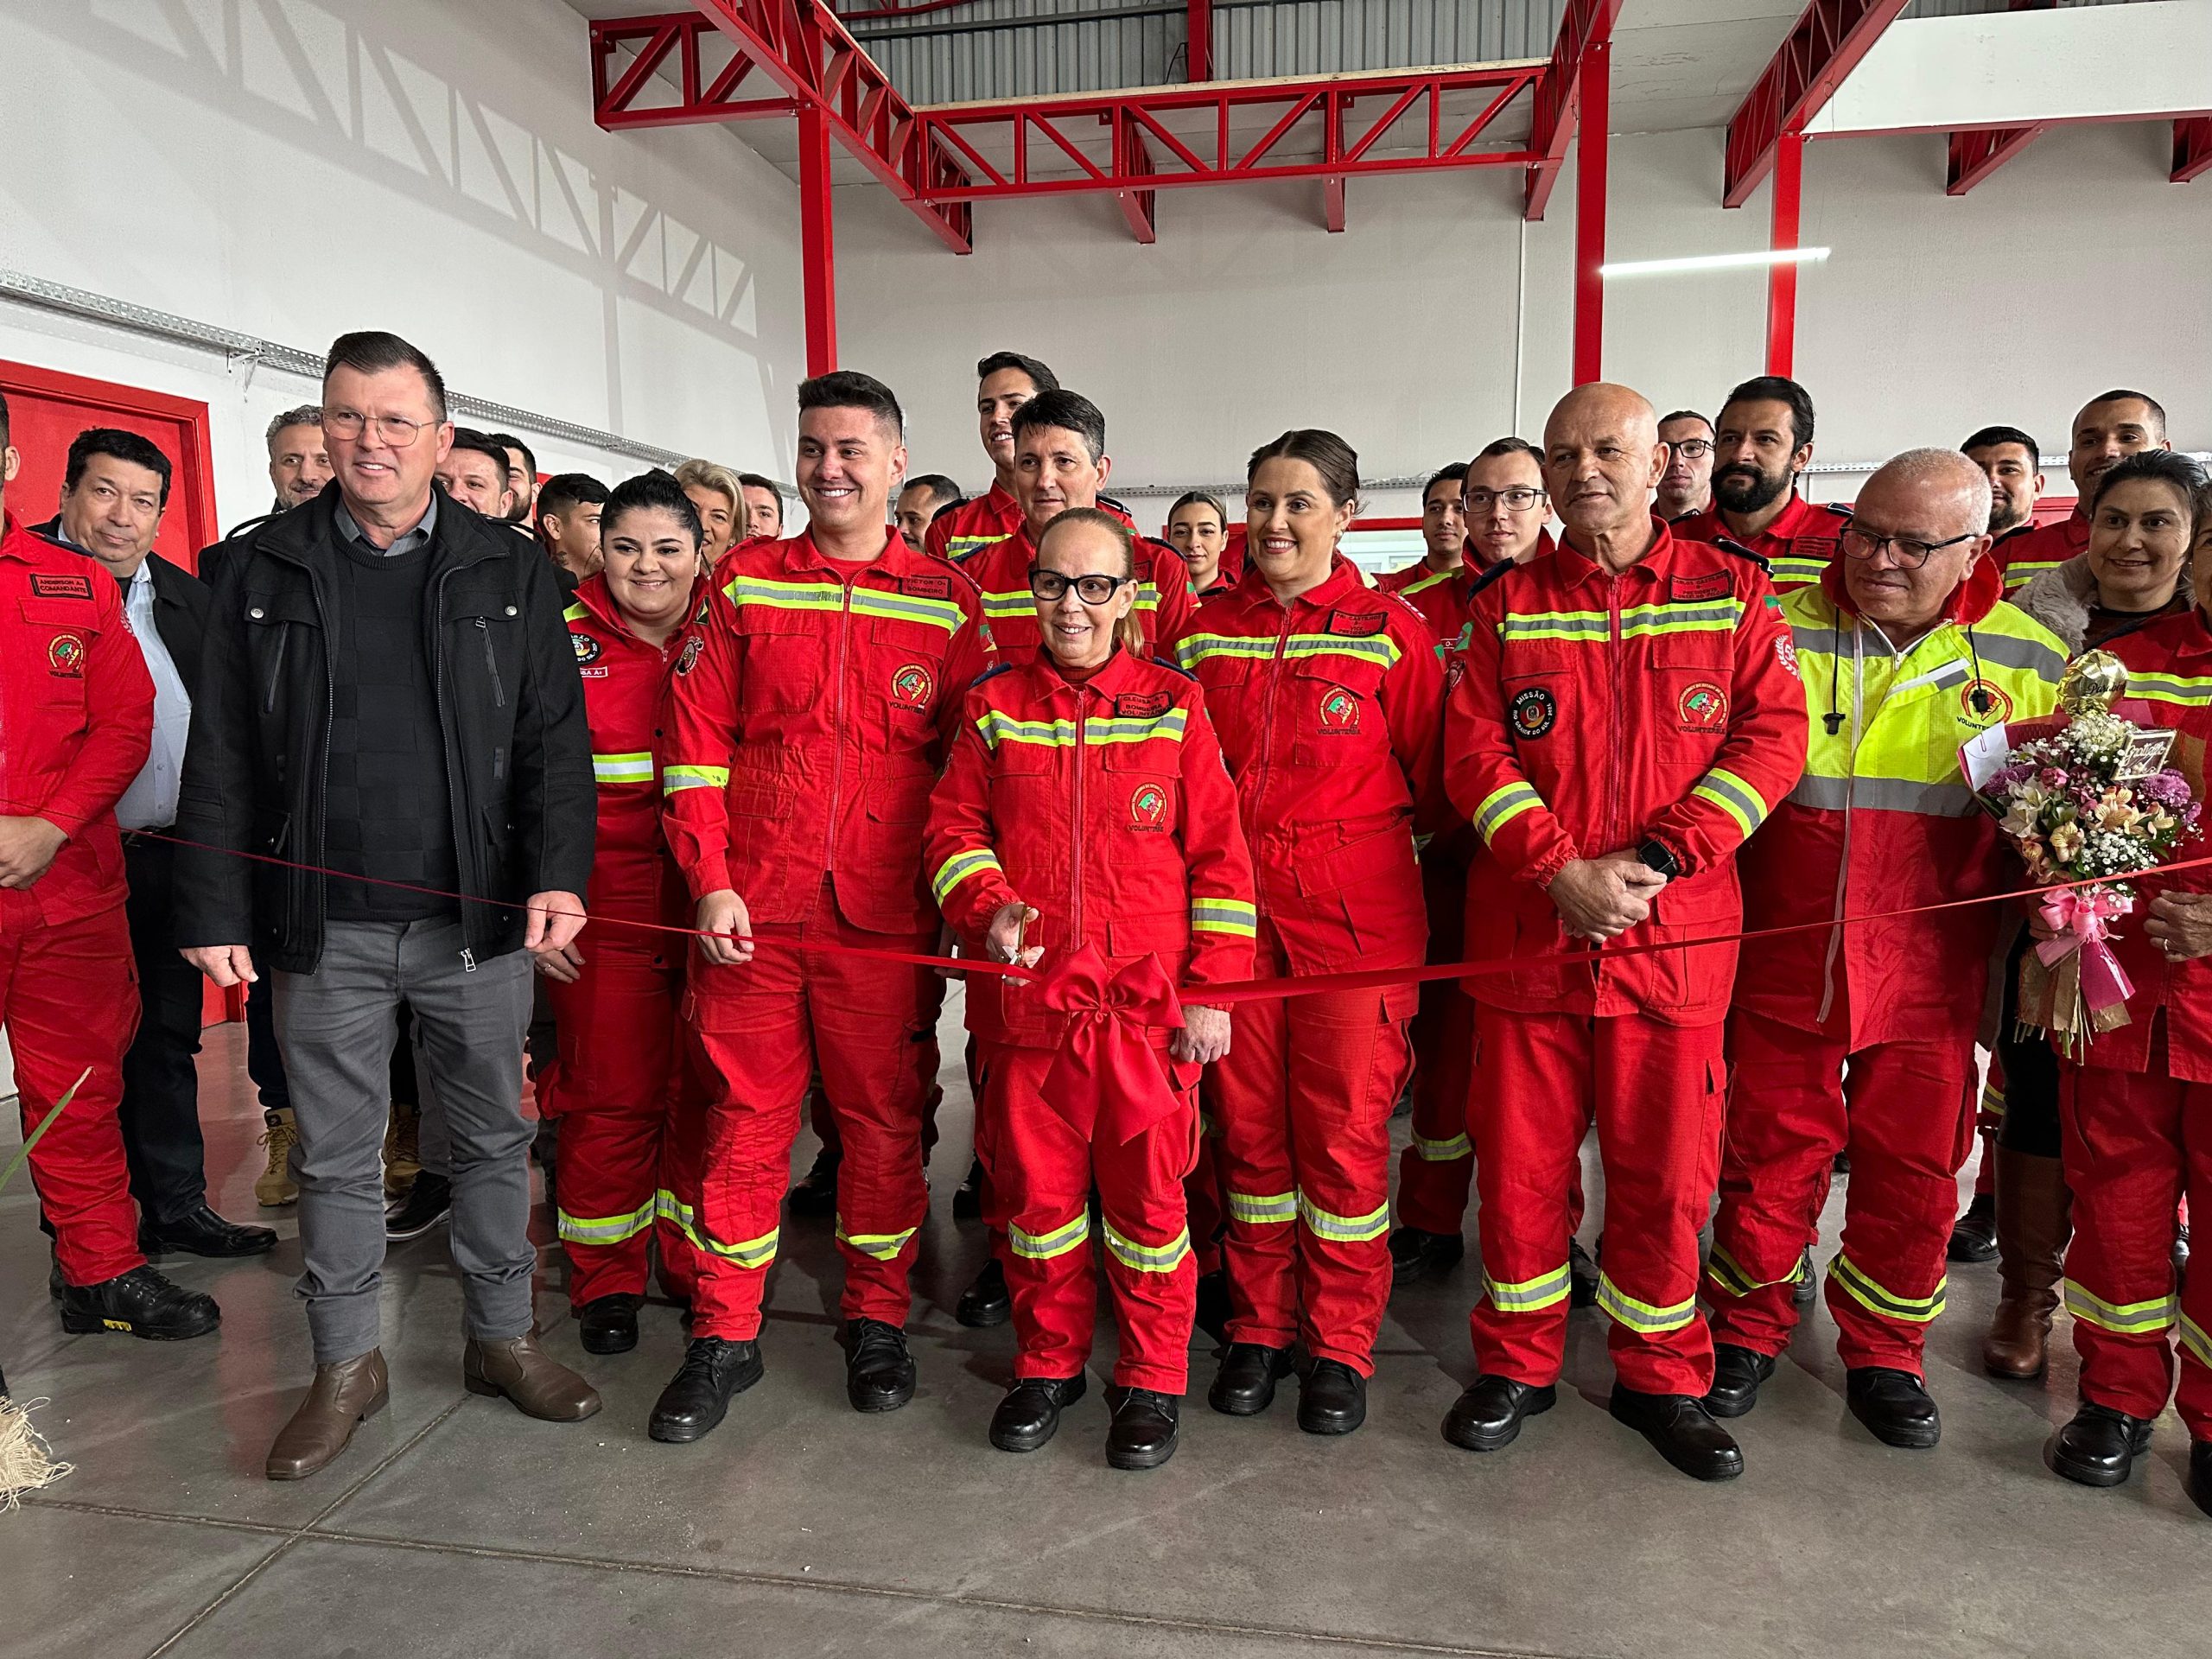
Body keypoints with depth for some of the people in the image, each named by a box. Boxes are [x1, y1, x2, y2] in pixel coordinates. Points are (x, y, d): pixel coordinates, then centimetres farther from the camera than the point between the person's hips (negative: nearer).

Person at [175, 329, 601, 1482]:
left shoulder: (510, 575, 4)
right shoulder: (263, 573, 5)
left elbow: (555, 741, 0)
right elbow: (222, 759, 4)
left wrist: (558, 874, -13)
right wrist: (216, 914, -1)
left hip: (477, 918, 0)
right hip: (326, 924, 1)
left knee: (493, 1137, 11)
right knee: (336, 1152, 11)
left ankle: (503, 1336, 28)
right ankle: (346, 1364, 28)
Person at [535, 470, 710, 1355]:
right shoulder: (562, 642, 1)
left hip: (715, 906, 2)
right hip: (602, 909, -1)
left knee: (705, 1089, 9)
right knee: (612, 1095, 4)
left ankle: (697, 1263, 27)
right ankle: (605, 1281, 23)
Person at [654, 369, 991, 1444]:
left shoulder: (946, 601, 5)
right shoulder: (744, 585, 7)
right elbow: (697, 745, 4)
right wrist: (710, 881, -5)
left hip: (884, 914, 0)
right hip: (750, 911, 1)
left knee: (884, 1120, 9)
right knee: (745, 1119, 8)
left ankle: (876, 1322, 27)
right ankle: (725, 1336, 23)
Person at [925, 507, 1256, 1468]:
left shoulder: (1175, 706, 2)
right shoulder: (993, 705, 7)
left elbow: (1219, 855, 1)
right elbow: (954, 828, 7)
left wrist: (1212, 988, -4)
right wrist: (989, 907, -13)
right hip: (1026, 994, 2)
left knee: (1147, 1190, 5)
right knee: (1035, 1186, 11)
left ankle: (1152, 1381, 25)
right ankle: (1048, 1363, 32)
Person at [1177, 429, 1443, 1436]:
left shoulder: (1390, 631, -2)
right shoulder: (1205, 631, 7)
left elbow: (1428, 773, 3)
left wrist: (1366, 849, 1)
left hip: (1355, 915, -3)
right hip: (1232, 908, 3)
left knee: (1345, 1130, 3)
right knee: (1249, 1123, 10)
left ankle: (1341, 1344, 20)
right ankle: (1260, 1326, 26)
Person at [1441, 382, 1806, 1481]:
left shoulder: (1733, 592, 5)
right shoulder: (1507, 605, 6)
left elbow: (1772, 737, -3)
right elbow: (1473, 752, -1)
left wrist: (1658, 858, -14)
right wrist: (1562, 872, -14)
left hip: (1676, 934, 0)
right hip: (1525, 928, 1)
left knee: (1665, 1166, 8)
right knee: (1520, 1157, 9)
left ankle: (1660, 1379, 28)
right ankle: (1516, 1366, 27)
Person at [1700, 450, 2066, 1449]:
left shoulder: (2034, 661, 2)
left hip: (1933, 980, 2)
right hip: (1784, 964, -1)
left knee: (1914, 1169, 12)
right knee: (1771, 1152, 9)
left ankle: (1885, 1353, 32)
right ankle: (1747, 1329, 30)